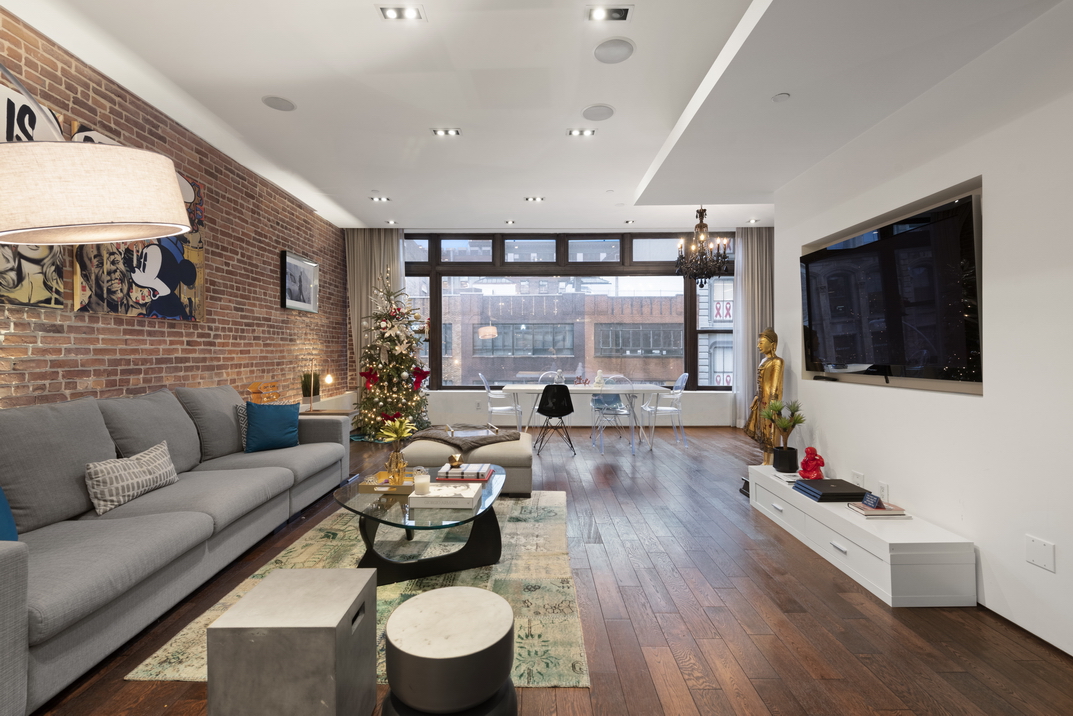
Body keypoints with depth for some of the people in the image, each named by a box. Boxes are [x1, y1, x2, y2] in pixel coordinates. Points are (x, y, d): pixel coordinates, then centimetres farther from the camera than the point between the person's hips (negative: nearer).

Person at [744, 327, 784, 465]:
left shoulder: (776, 362, -13)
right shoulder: (764, 360, 13)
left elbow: (775, 385, -17)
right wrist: (756, 398, 17)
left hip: (769, 401, -9)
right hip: (762, 401, 9)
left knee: (769, 431, -2)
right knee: (762, 431, 12)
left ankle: (769, 464, 6)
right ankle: (765, 462, 21)